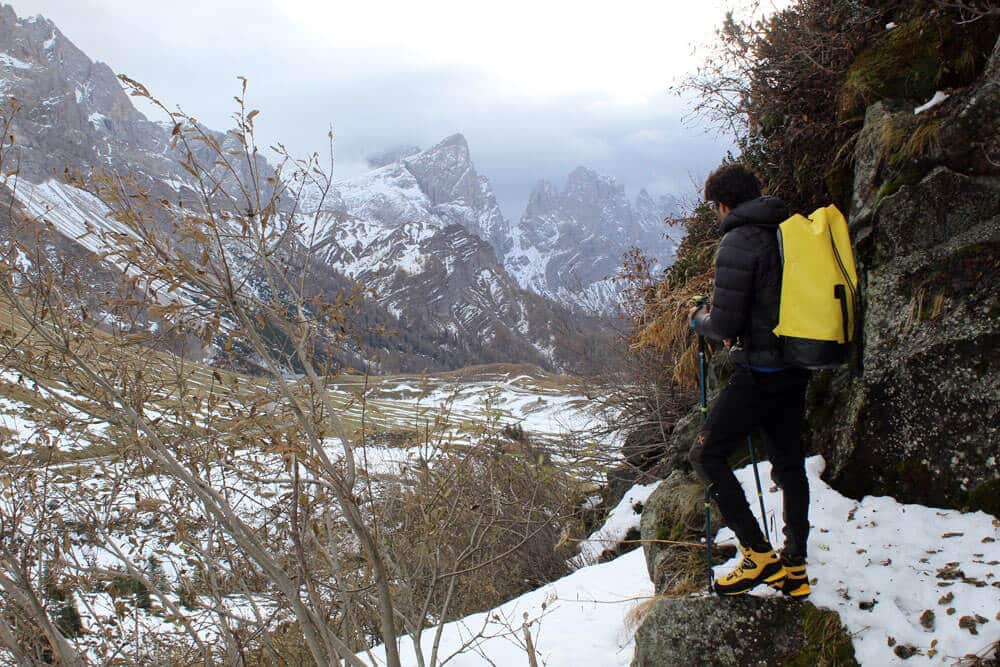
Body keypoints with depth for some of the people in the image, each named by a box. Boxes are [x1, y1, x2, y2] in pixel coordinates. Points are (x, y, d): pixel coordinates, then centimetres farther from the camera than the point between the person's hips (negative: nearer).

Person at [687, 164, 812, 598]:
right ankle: (795, 567, 25)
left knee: (707, 456, 1)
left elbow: (724, 325, -17)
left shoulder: (738, 244, -15)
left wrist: (699, 320, 4)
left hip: (760, 373, -9)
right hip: (796, 370, 9)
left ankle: (759, 555, 0)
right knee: (789, 464, 16)